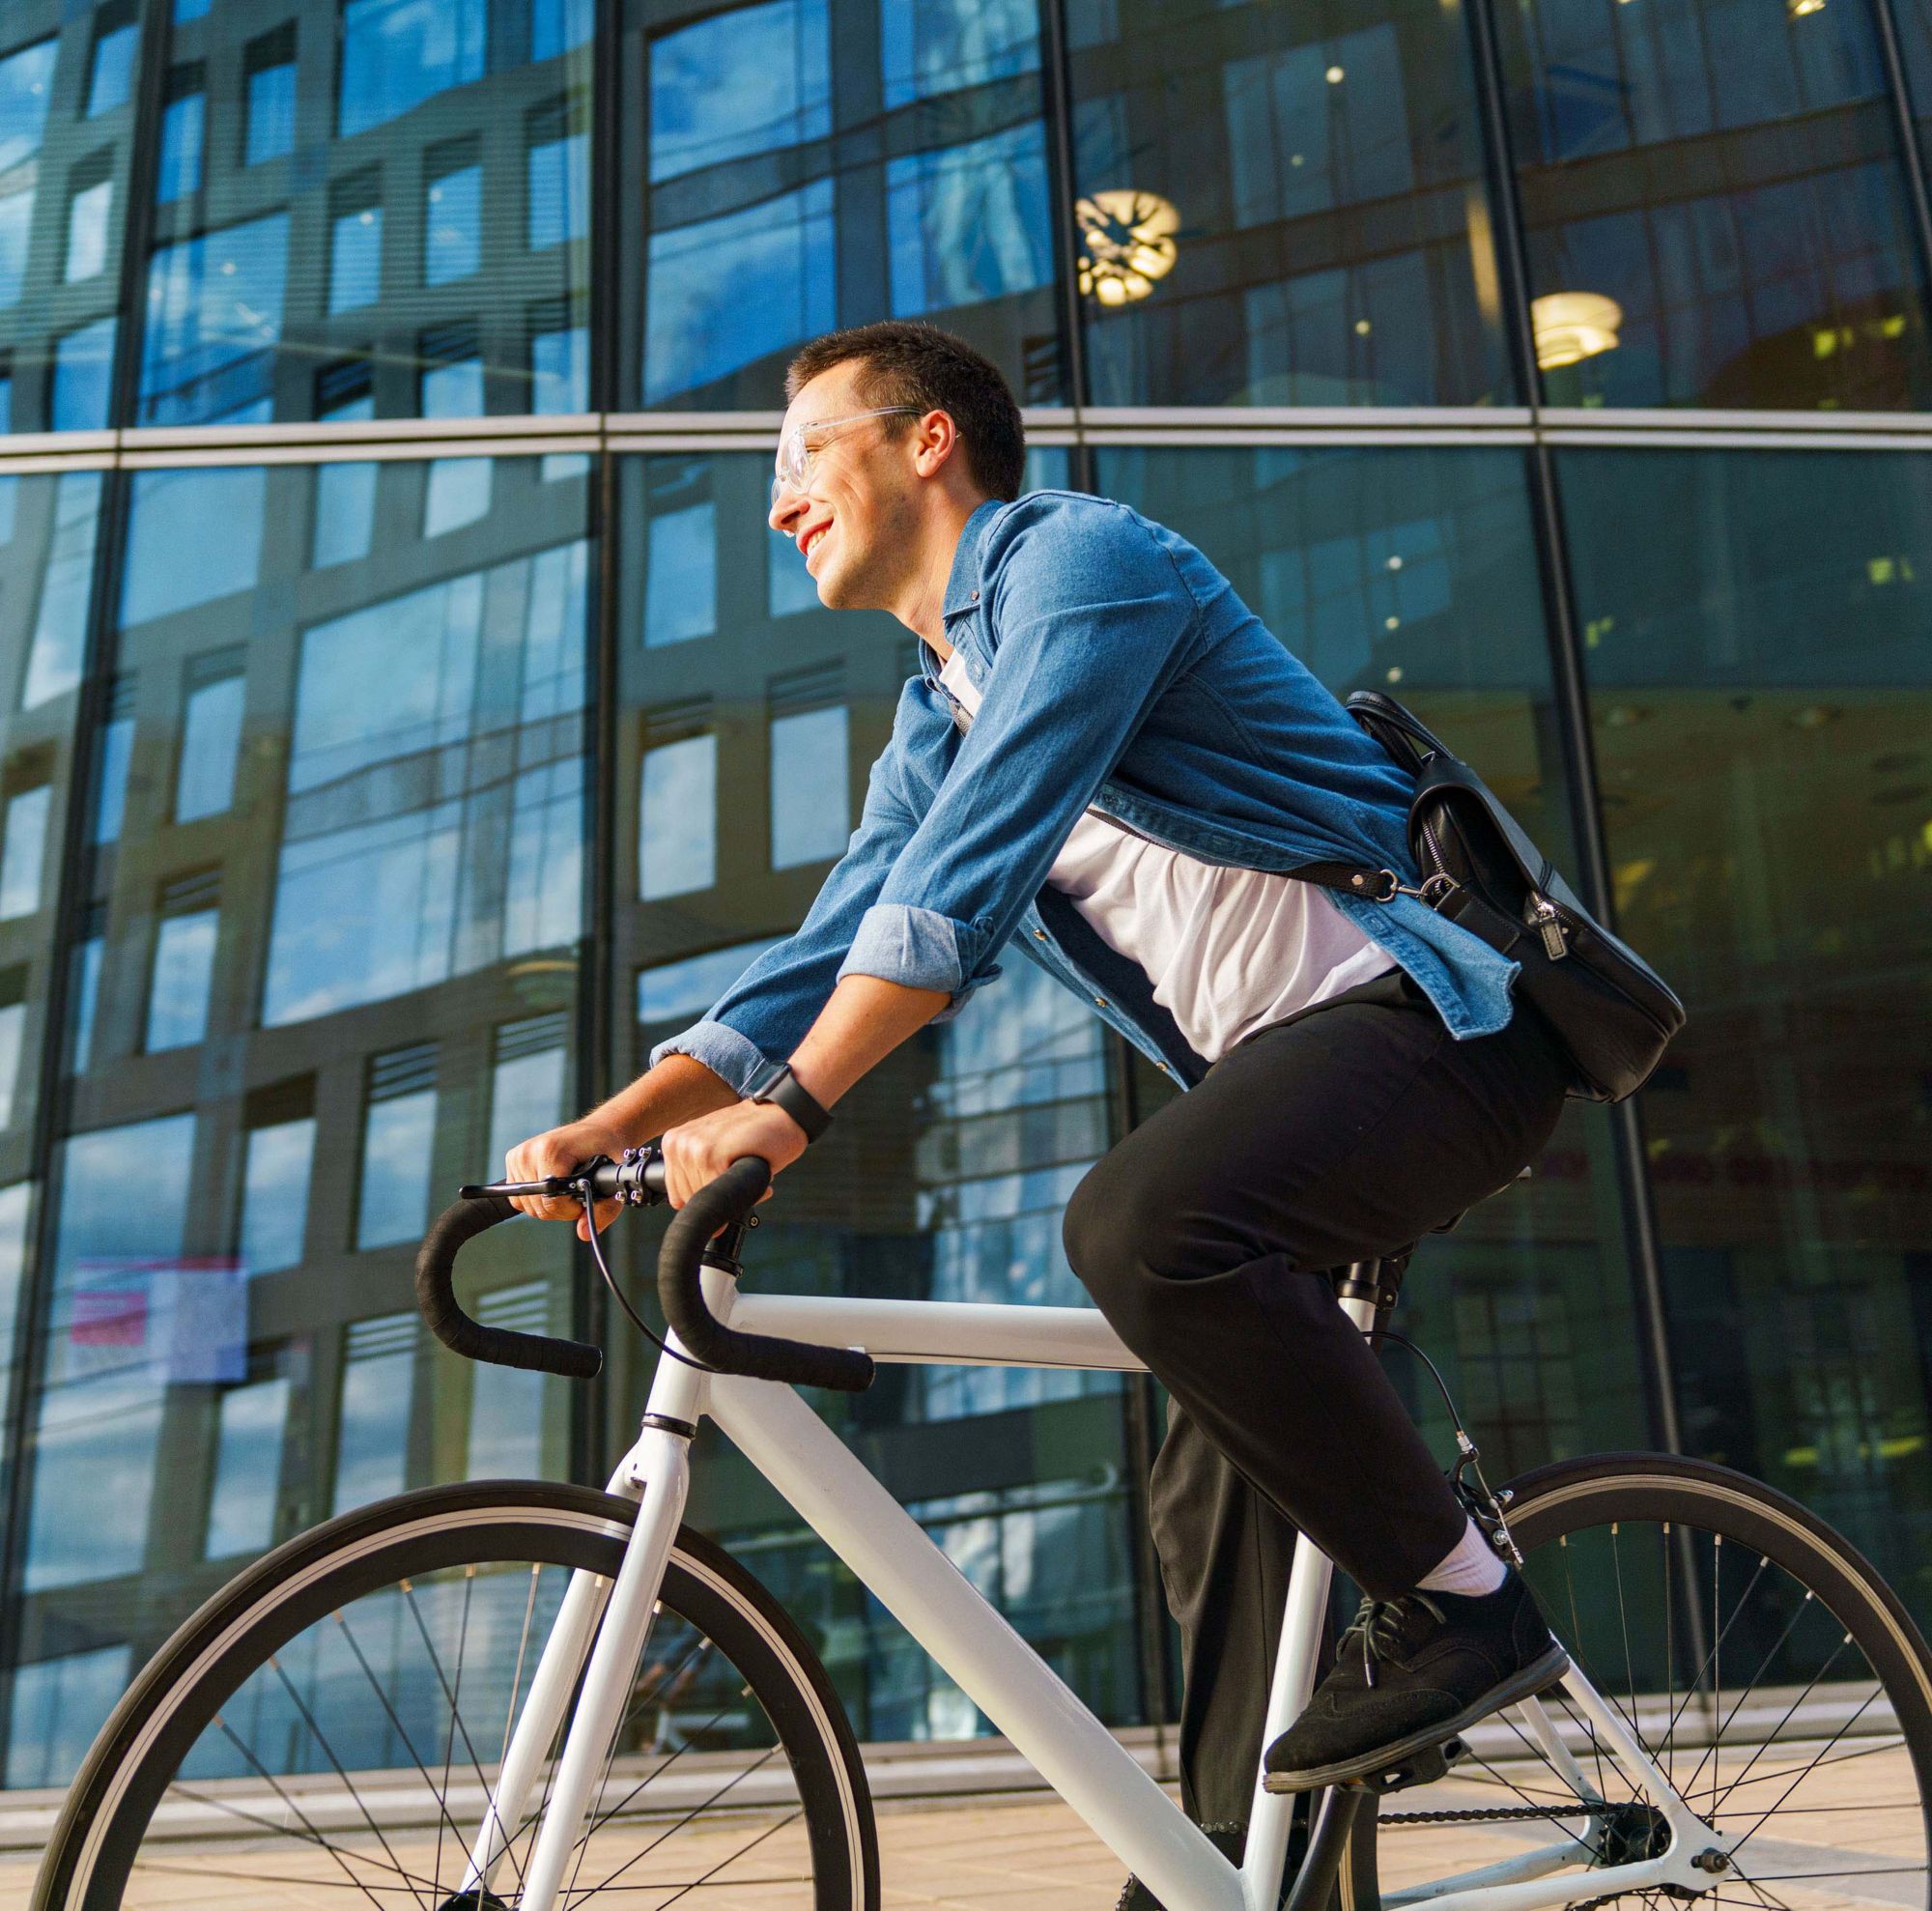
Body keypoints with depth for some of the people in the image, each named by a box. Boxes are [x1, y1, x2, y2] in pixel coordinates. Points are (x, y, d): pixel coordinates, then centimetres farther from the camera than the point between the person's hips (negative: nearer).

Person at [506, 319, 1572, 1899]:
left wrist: (789, 1106, -28)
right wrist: (601, 1133, 0)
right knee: (1216, 1504, 7)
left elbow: (970, 874, -22)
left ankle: (1459, 1599, -16)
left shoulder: (1080, 557, -8)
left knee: (1141, 1223, -33)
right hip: (1281, 1074, 9)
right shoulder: (936, 724, 19)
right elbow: (833, 949, 12)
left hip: (1412, 1012, -9)